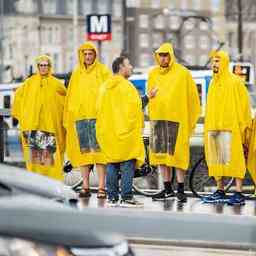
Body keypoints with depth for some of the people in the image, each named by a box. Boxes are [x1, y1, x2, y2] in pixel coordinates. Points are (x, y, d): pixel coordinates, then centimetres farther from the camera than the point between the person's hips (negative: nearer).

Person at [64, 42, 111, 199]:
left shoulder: (103, 71, 5)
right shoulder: (76, 74, 17)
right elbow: (71, 97, 18)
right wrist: (68, 118, 10)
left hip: (97, 115, -4)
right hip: (79, 116, 4)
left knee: (99, 150, -9)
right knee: (84, 151, 4)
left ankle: (102, 187, -10)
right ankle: (85, 187, 8)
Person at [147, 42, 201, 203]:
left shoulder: (182, 73, -3)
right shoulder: (153, 74, 10)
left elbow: (193, 97, 1)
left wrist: (191, 120, 0)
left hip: (177, 119, -5)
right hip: (158, 119, 5)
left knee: (177, 154, -6)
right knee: (161, 154, 6)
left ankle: (181, 189, -1)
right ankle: (168, 189, 14)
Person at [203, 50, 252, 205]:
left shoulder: (235, 81, -3)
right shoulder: (214, 83, 17)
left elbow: (243, 104, -5)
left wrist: (242, 126, -12)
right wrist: (208, 126, 16)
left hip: (229, 127, -7)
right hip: (213, 127, 7)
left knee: (234, 158, -9)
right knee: (216, 159, 7)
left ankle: (239, 194, -11)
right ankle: (220, 191, 14)